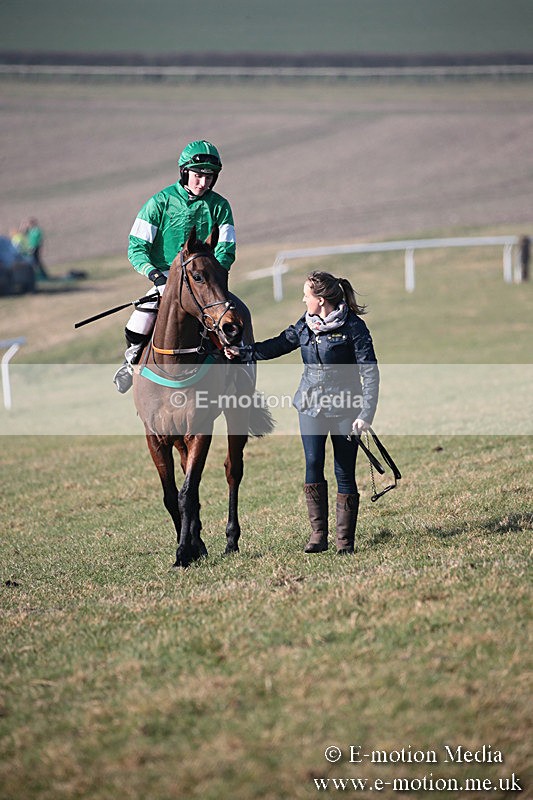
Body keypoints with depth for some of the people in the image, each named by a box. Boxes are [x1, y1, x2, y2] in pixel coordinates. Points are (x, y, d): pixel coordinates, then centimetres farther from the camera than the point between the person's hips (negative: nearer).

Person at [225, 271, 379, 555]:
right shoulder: (305, 325, 7)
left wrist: (365, 414, -15)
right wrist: (243, 352, 13)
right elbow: (280, 344, 22)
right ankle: (318, 534, -3)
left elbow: (369, 372, -10)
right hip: (311, 405, 4)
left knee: (344, 473, -1)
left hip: (345, 408, -4)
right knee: (313, 465, -9)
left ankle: (346, 539, 8)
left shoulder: (353, 326, -10)